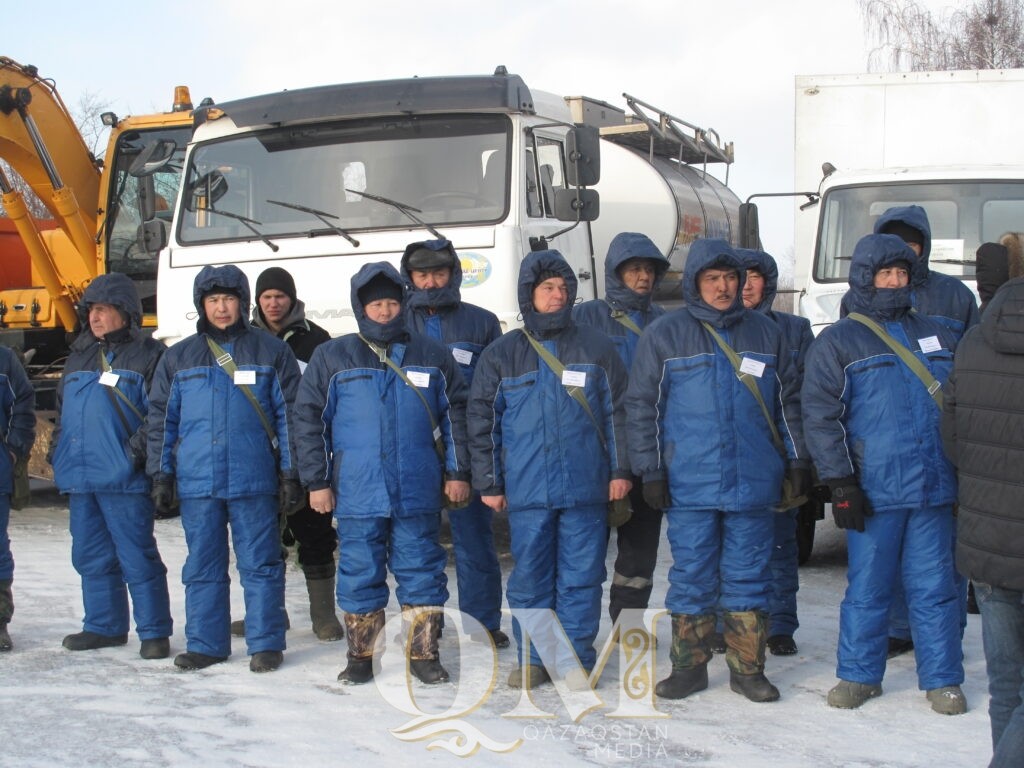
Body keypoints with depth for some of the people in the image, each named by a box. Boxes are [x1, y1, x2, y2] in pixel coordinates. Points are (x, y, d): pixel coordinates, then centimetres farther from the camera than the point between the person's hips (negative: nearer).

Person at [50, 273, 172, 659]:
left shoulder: (148, 355, -3)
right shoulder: (78, 358, 19)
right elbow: (62, 410, 26)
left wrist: (137, 449, -18)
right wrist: (58, 453, 14)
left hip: (124, 480, -7)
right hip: (79, 477, 7)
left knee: (137, 557, -5)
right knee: (91, 557, 13)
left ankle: (154, 631, 2)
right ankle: (103, 626, 24)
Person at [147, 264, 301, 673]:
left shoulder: (271, 352, 4)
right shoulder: (178, 358, 12)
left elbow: (289, 415, 3)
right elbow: (161, 419, 13)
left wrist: (290, 474, -2)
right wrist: (161, 474, 6)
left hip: (254, 481, -3)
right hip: (196, 482, 3)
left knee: (260, 563, 1)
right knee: (202, 565, 8)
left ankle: (266, 644, 9)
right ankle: (204, 643, 17)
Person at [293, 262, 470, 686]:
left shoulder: (432, 356, 9)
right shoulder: (332, 357, 6)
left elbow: (455, 414, 12)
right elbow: (309, 419, 6)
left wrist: (457, 472, 5)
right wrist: (317, 481, 2)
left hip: (419, 493, 1)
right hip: (356, 493, 0)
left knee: (421, 571, 4)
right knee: (359, 574, 4)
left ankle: (424, 654, 15)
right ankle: (361, 656, 17)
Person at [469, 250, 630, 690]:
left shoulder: (597, 348, 8)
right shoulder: (501, 355, 8)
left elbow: (616, 412, 9)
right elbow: (481, 422, 9)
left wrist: (619, 470, 2)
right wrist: (489, 483, 4)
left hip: (585, 488, 0)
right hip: (526, 489, 0)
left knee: (580, 576, 2)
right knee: (529, 577, 4)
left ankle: (576, 660, 12)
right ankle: (534, 659, 15)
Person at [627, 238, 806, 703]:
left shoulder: (765, 334, 11)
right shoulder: (664, 335, 3)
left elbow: (788, 403, 17)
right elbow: (642, 407, 2)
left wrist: (797, 461, 11)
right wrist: (650, 471, -3)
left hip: (754, 484, 2)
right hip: (689, 485, -2)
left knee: (749, 576, 6)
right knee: (691, 577, 3)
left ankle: (748, 668, 15)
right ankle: (689, 666, 14)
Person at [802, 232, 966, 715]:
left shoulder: (934, 336, 14)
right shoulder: (837, 342, 2)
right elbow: (820, 417, -3)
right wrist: (840, 483, -9)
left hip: (934, 487, 3)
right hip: (873, 489, -3)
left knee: (934, 585, 6)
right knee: (868, 586, 5)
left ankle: (942, 679, 16)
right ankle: (859, 675, 18)